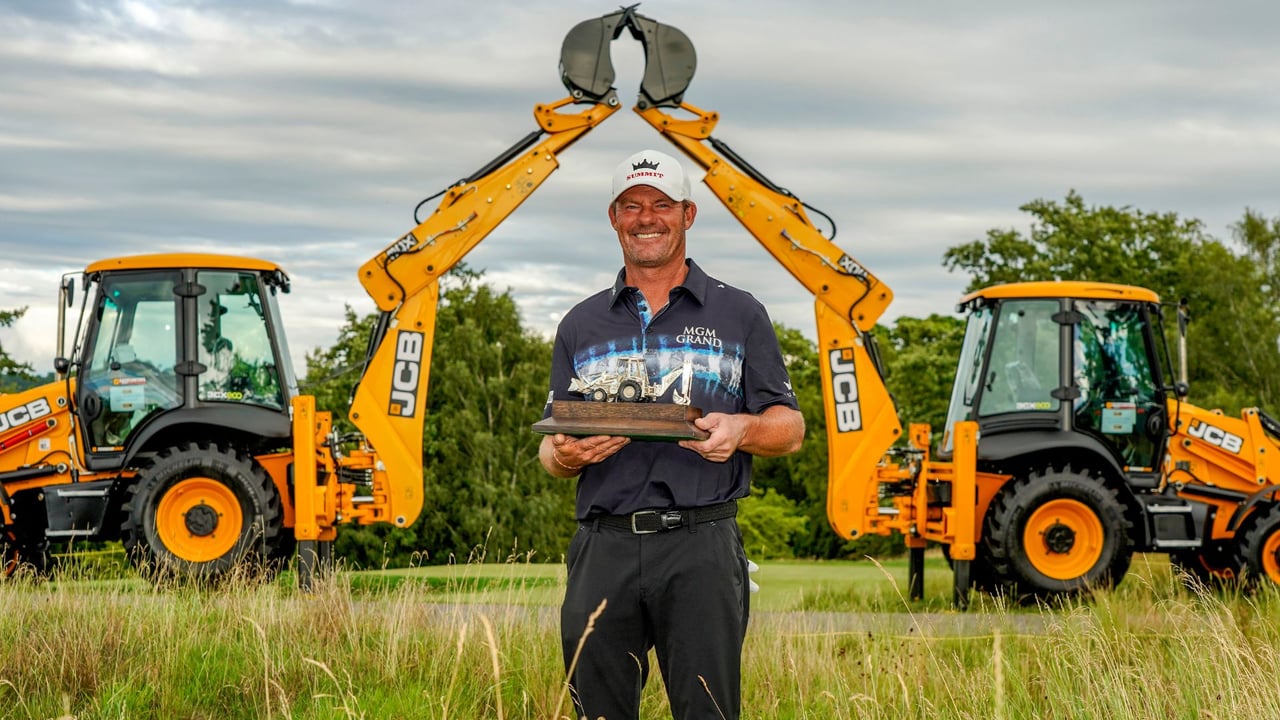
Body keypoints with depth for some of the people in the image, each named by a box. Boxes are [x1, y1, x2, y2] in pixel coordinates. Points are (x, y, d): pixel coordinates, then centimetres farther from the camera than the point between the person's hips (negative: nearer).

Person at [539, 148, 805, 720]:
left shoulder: (739, 316, 11)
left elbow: (789, 427, 10)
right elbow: (550, 449, 18)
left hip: (701, 547, -2)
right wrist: (565, 454, -7)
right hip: (603, 546, 2)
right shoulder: (581, 325, 17)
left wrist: (742, 430, -13)